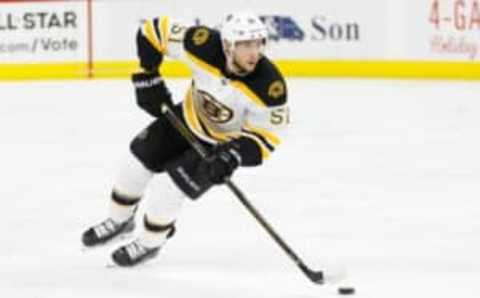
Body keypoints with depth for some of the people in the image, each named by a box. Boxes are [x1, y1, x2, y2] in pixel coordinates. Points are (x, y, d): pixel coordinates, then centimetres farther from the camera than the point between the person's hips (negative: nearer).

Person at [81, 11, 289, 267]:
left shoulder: (269, 85, -36)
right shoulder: (203, 45, -32)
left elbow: (266, 136, -23)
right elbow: (154, 31, -17)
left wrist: (234, 155, -38)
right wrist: (148, 78, -17)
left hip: (224, 144, -4)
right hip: (189, 118, 4)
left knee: (169, 186, -11)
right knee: (139, 161, 9)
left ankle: (150, 243, 18)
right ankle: (119, 220, 39)